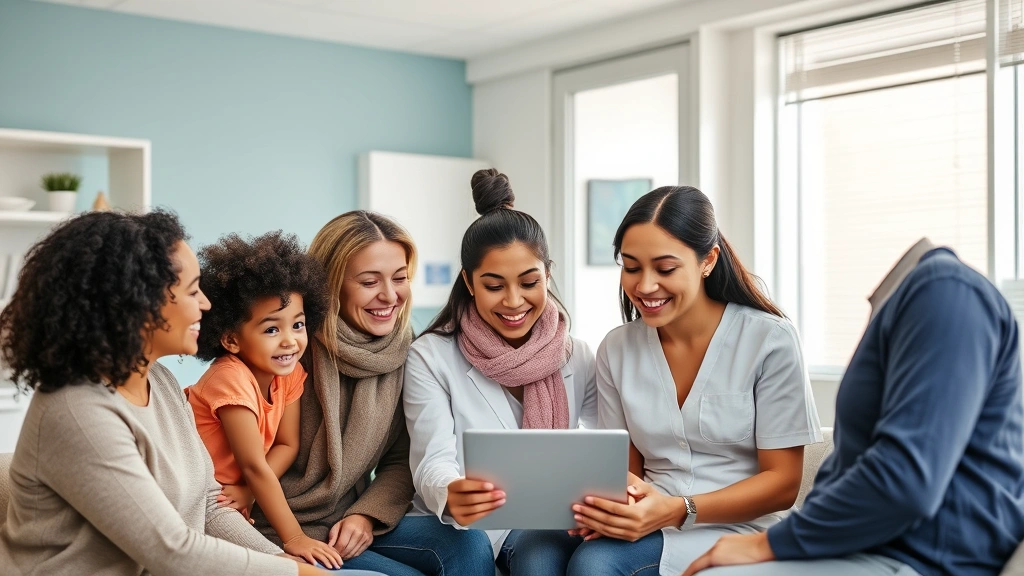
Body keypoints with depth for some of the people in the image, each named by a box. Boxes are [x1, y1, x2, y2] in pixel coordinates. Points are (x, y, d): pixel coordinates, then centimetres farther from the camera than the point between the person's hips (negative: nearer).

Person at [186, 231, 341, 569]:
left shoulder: (289, 372, -5)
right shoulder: (231, 378, -25)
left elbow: (287, 446, -4)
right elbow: (255, 467, -24)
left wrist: (247, 491, -21)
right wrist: (293, 537, -23)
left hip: (229, 505, 6)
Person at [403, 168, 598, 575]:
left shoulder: (578, 359, 4)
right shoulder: (431, 358, -6)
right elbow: (433, 461, -14)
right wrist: (451, 496, -39)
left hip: (549, 527, 1)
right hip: (463, 532, 0)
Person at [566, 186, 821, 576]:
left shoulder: (770, 340, -7)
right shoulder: (616, 350, 5)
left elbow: (783, 484, -6)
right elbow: (627, 468, 10)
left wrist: (678, 510, -21)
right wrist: (608, 506, -16)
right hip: (650, 534, 4)